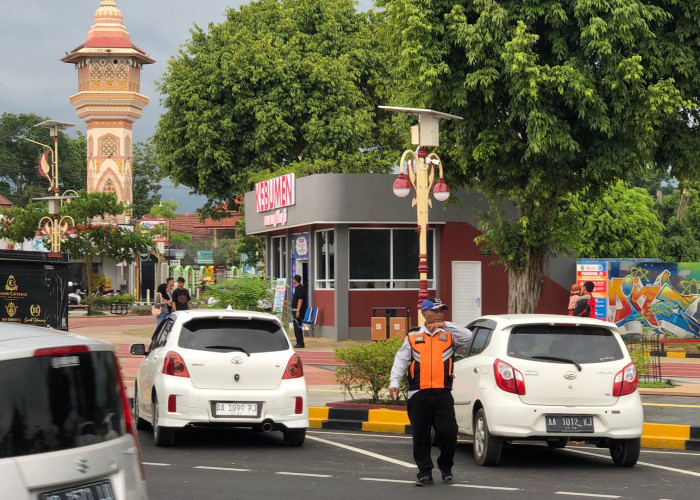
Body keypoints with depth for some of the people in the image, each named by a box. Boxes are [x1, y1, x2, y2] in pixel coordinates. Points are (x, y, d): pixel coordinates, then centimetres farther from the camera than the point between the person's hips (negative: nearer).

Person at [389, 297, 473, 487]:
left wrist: (444, 325, -11)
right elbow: (400, 361, 11)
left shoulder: (449, 335, 12)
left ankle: (446, 467, 15)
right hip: (419, 393, 1)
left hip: (443, 393, -1)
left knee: (449, 432, -8)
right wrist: (394, 382, -3)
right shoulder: (412, 338, 14)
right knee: (421, 436, 2)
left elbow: (467, 336, -6)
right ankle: (425, 473, 13)